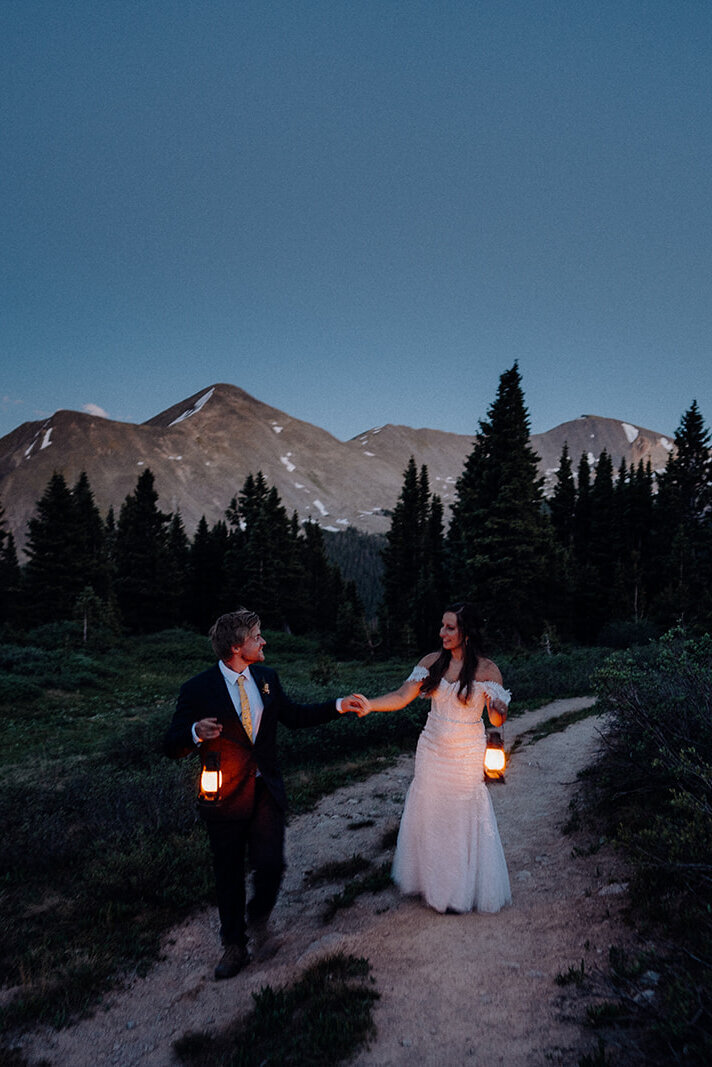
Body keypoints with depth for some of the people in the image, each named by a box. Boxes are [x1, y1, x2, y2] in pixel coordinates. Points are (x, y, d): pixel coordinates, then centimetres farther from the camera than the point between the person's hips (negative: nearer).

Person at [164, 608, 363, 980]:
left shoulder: (266, 677, 2)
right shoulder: (198, 690, -14)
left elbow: (294, 715, 16)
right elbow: (171, 747, -11)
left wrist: (338, 706, 10)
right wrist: (196, 733, -33)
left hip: (266, 793, 3)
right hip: (225, 797, -3)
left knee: (271, 865, -3)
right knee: (228, 875, 12)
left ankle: (258, 921, 31)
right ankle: (234, 946, 36)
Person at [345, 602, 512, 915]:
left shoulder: (486, 669, -10)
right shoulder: (432, 662, -2)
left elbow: (498, 719, -9)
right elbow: (402, 696, -7)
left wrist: (497, 710, -32)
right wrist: (370, 704, -22)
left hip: (466, 757, -3)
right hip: (432, 752, 3)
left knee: (463, 817, 4)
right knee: (428, 812, 12)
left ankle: (463, 887, 25)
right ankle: (431, 880, 34)